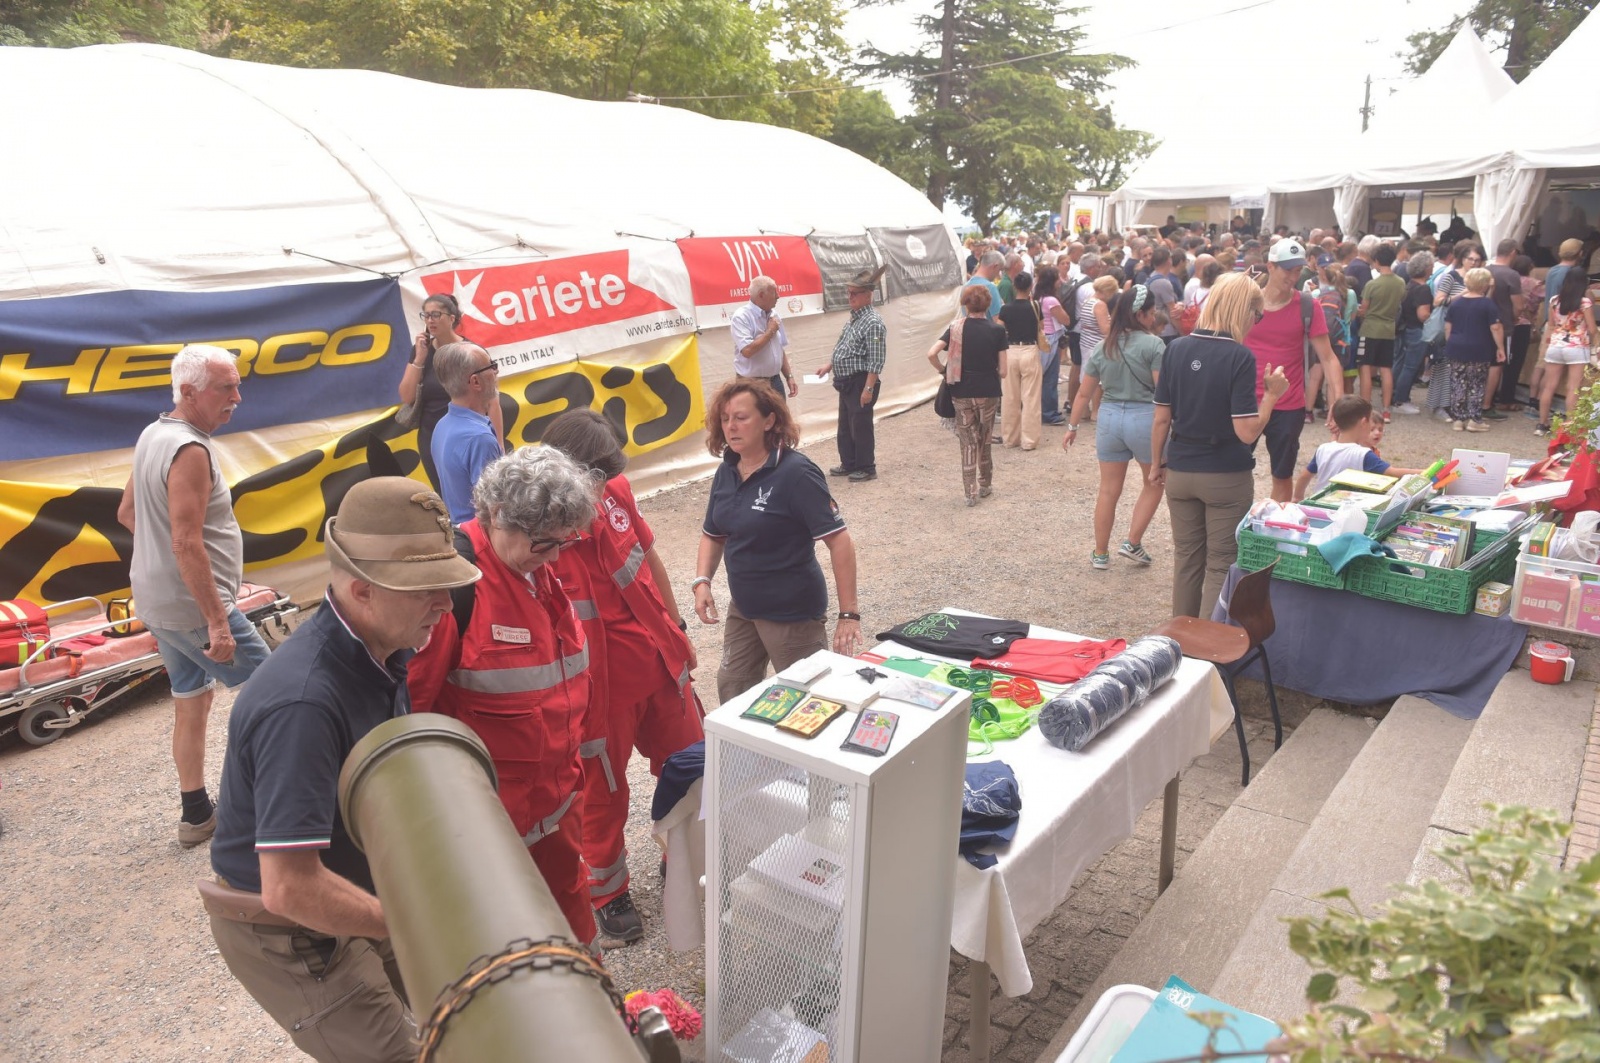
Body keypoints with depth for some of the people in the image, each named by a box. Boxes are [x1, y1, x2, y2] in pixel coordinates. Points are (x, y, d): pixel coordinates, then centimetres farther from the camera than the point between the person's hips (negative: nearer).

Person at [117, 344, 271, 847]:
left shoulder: (152, 434, 9)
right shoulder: (190, 450, -21)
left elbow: (127, 512, 18)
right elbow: (187, 543, -26)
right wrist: (218, 622, -25)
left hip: (158, 600, 9)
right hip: (193, 605, -9)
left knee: (192, 700, 17)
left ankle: (197, 814, 27)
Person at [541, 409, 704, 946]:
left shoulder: (615, 491, -8)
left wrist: (677, 630, 15)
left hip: (660, 661, 7)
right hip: (599, 684, -6)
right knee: (603, 793, 15)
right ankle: (608, 893, 43)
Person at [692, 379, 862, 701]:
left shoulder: (796, 473, -21)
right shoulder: (726, 472, 1)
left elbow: (840, 541, -23)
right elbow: (713, 534, 14)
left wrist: (849, 614, -27)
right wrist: (701, 582, -3)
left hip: (792, 613, -7)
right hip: (742, 608, 7)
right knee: (731, 690, 18)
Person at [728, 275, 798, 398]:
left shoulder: (774, 317, 9)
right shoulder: (741, 317, -14)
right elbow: (747, 350, -27)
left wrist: (789, 376, 9)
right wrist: (770, 331, -15)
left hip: (775, 382, 7)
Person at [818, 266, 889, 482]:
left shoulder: (872, 322, -18)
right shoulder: (854, 318, 11)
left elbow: (876, 361, -22)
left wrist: (868, 388, -24)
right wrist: (829, 366, 20)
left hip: (860, 383, -10)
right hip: (846, 382, 10)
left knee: (861, 426, 0)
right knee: (845, 425, 17)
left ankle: (867, 468, 13)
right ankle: (849, 464, 30)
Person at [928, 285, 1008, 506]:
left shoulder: (956, 328, -4)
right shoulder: (997, 331, -6)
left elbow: (931, 354, -13)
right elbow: (1003, 371, -7)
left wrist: (944, 370, 5)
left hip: (962, 393, 0)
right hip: (988, 393, 0)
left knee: (968, 443, 9)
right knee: (984, 441, 18)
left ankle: (971, 492, 7)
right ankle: (985, 485, 30)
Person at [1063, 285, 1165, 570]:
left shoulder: (1103, 348, 6)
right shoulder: (1153, 344, -10)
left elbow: (1084, 394, 10)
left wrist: (1072, 426, 18)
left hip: (1109, 418, 5)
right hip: (1145, 419, -4)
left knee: (1109, 490, 12)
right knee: (1153, 483, 18)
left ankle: (1100, 554, 20)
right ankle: (1132, 543, 13)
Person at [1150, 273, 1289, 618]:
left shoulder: (1176, 348, -2)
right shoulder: (1240, 357, -15)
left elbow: (1161, 418, 0)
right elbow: (1247, 431, -18)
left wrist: (1156, 463, 13)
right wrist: (1271, 393, -5)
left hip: (1180, 471, 5)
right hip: (1227, 476, -4)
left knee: (1187, 558, 18)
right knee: (1221, 564, 8)